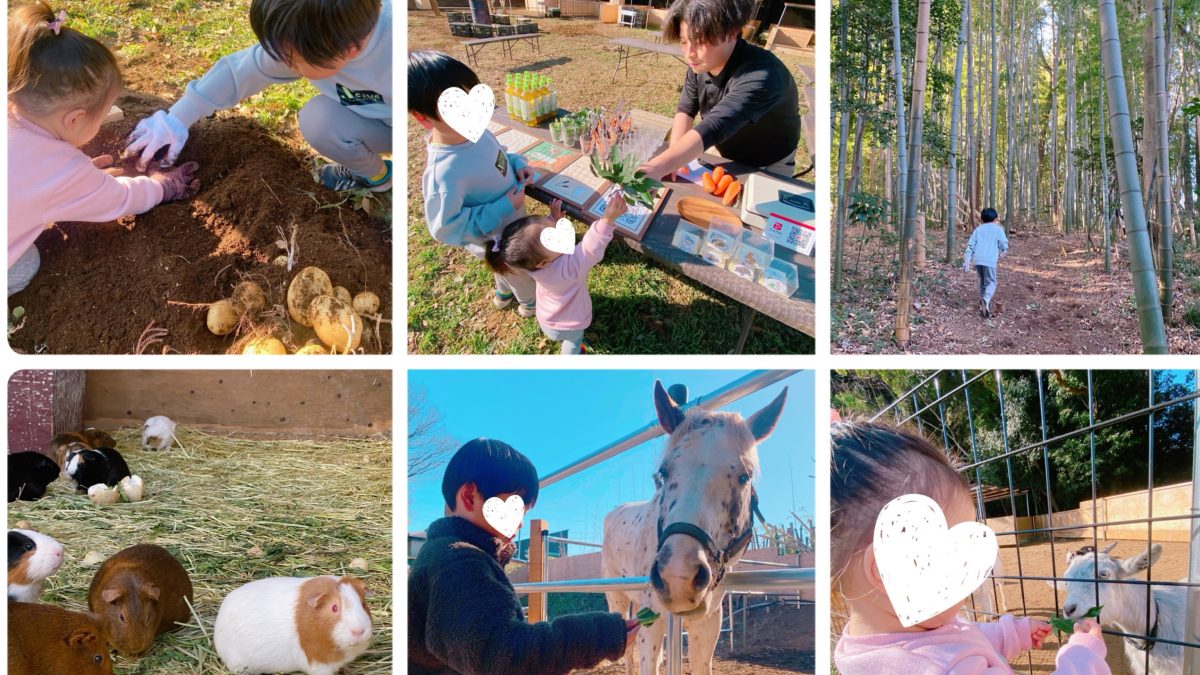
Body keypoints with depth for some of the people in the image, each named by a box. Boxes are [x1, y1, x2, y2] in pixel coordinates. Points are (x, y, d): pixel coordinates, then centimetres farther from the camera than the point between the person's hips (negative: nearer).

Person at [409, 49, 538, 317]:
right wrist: (502, 208, -33)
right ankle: (531, 301, 55)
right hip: (495, 241, -6)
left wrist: (517, 164, -15)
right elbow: (446, 227, -35)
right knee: (522, 273, 23)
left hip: (510, 223, 7)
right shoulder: (444, 171, -42)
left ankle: (503, 293, 65)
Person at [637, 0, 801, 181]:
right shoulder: (701, 62, -17)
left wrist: (658, 167, -63)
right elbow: (686, 109, -4)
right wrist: (674, 160, -24)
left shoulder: (760, 76, -40)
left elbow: (714, 127, -52)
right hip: (725, 157, 6)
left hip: (767, 168, -5)